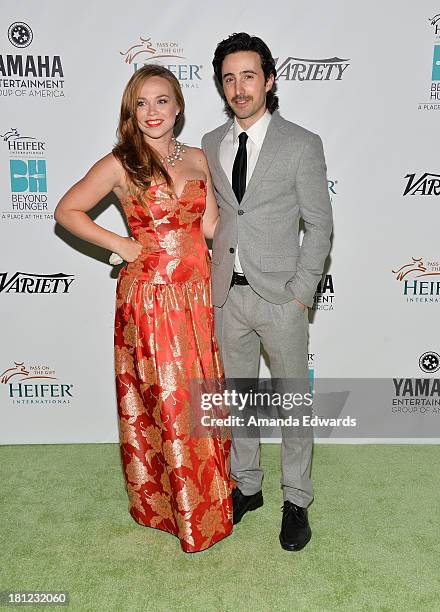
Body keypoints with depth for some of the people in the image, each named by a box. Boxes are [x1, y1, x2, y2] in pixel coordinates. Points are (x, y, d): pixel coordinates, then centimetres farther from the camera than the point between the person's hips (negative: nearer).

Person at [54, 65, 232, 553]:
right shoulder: (120, 164, -5)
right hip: (150, 295, -4)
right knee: (169, 402, 4)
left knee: (202, 396, 13)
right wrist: (120, 244, -7)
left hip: (197, 293, 5)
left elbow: (211, 228, 3)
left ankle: (208, 494, 36)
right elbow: (66, 211, -1)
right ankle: (186, 513, 26)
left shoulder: (196, 159, 9)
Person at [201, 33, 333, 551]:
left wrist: (301, 293, -10)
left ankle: (296, 500, 27)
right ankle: (246, 486, 35)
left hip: (280, 295, -4)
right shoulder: (211, 144, 8)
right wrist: (212, 279, 5)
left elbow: (319, 226, -4)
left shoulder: (301, 144, -5)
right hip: (227, 294, 4)